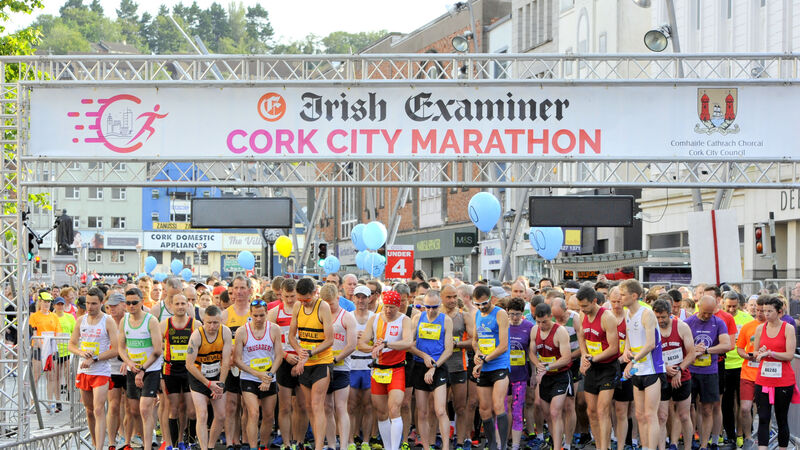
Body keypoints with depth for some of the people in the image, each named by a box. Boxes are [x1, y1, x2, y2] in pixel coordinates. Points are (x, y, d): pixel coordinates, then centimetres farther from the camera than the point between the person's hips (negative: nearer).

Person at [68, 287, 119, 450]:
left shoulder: (108, 322, -6)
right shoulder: (81, 320, 9)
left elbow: (115, 350, -11)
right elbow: (71, 345, 14)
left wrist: (93, 359, -17)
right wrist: (81, 353, -8)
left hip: (101, 372, -5)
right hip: (83, 371, 5)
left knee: (99, 410, -15)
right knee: (89, 411, 12)